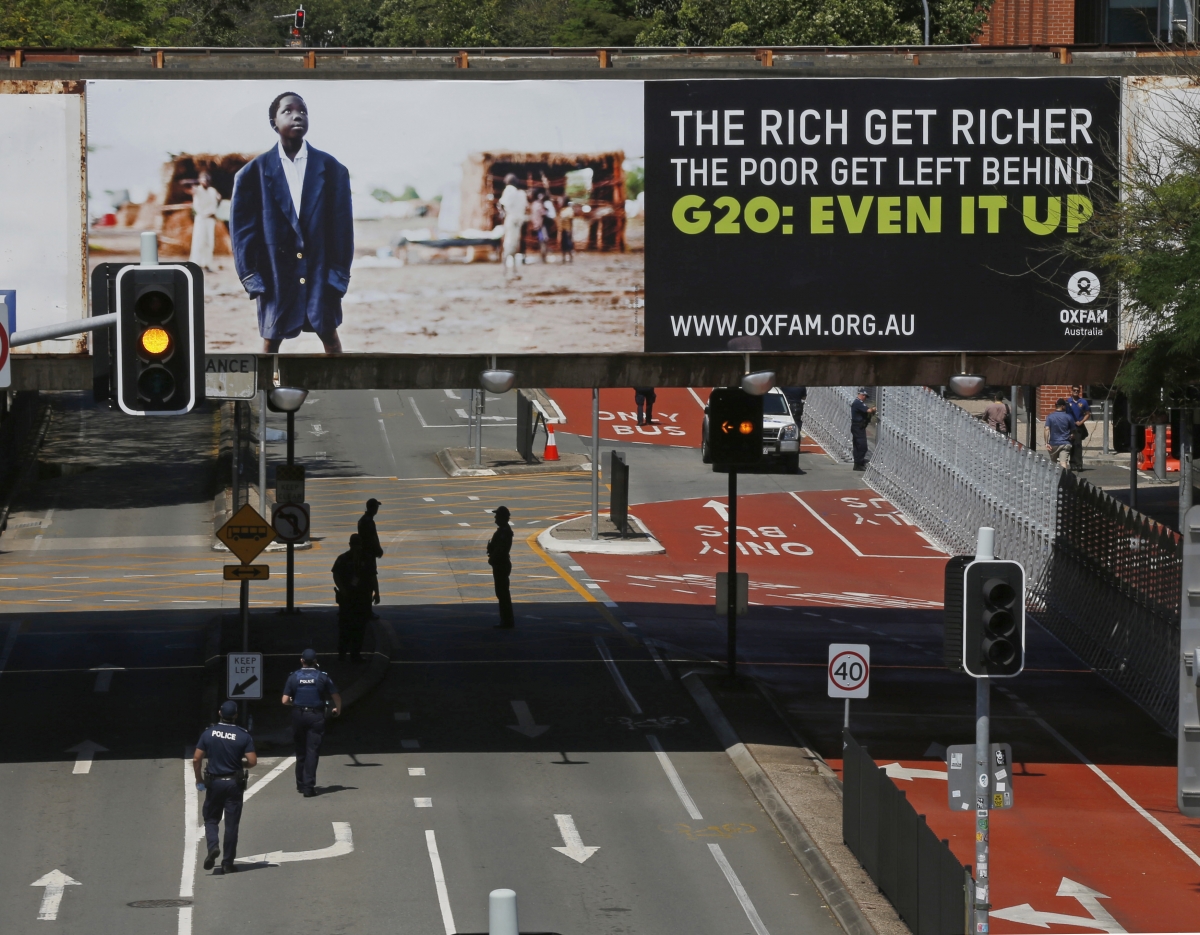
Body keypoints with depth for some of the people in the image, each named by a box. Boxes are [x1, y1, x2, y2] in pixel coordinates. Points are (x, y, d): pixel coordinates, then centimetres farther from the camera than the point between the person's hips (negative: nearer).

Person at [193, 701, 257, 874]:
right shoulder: (244, 736, -9)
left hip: (214, 782, 0)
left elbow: (196, 759, -5)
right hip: (234, 784, 0)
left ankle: (213, 846, -12)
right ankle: (228, 862, 8)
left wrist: (199, 780, 9)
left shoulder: (208, 733, -5)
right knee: (231, 823, 6)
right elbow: (252, 761, -12)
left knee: (211, 819, 15)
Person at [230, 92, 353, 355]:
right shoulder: (254, 172, 1)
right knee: (271, 341, 3)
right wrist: (250, 275, -6)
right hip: (276, 272, 0)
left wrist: (339, 274, -5)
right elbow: (242, 228, 1)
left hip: (320, 270, 0)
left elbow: (342, 224, 1)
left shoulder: (331, 169, 3)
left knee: (329, 335, 4)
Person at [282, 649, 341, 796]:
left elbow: (285, 700, -4)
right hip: (316, 716, -2)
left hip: (298, 716, 2)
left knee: (300, 751, 16)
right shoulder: (322, 677, -4)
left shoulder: (293, 677, -1)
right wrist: (337, 710, 20)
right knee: (312, 752, -2)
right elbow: (336, 697, -1)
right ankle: (309, 786, -10)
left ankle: (300, 784, 25)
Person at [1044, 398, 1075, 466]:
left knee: (1053, 464, 17)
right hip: (1065, 444, -1)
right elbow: (1073, 431, 7)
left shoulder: (1050, 417, -1)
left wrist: (1047, 443, -13)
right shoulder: (1068, 417, -1)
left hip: (1053, 444, 1)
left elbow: (1046, 430, -11)